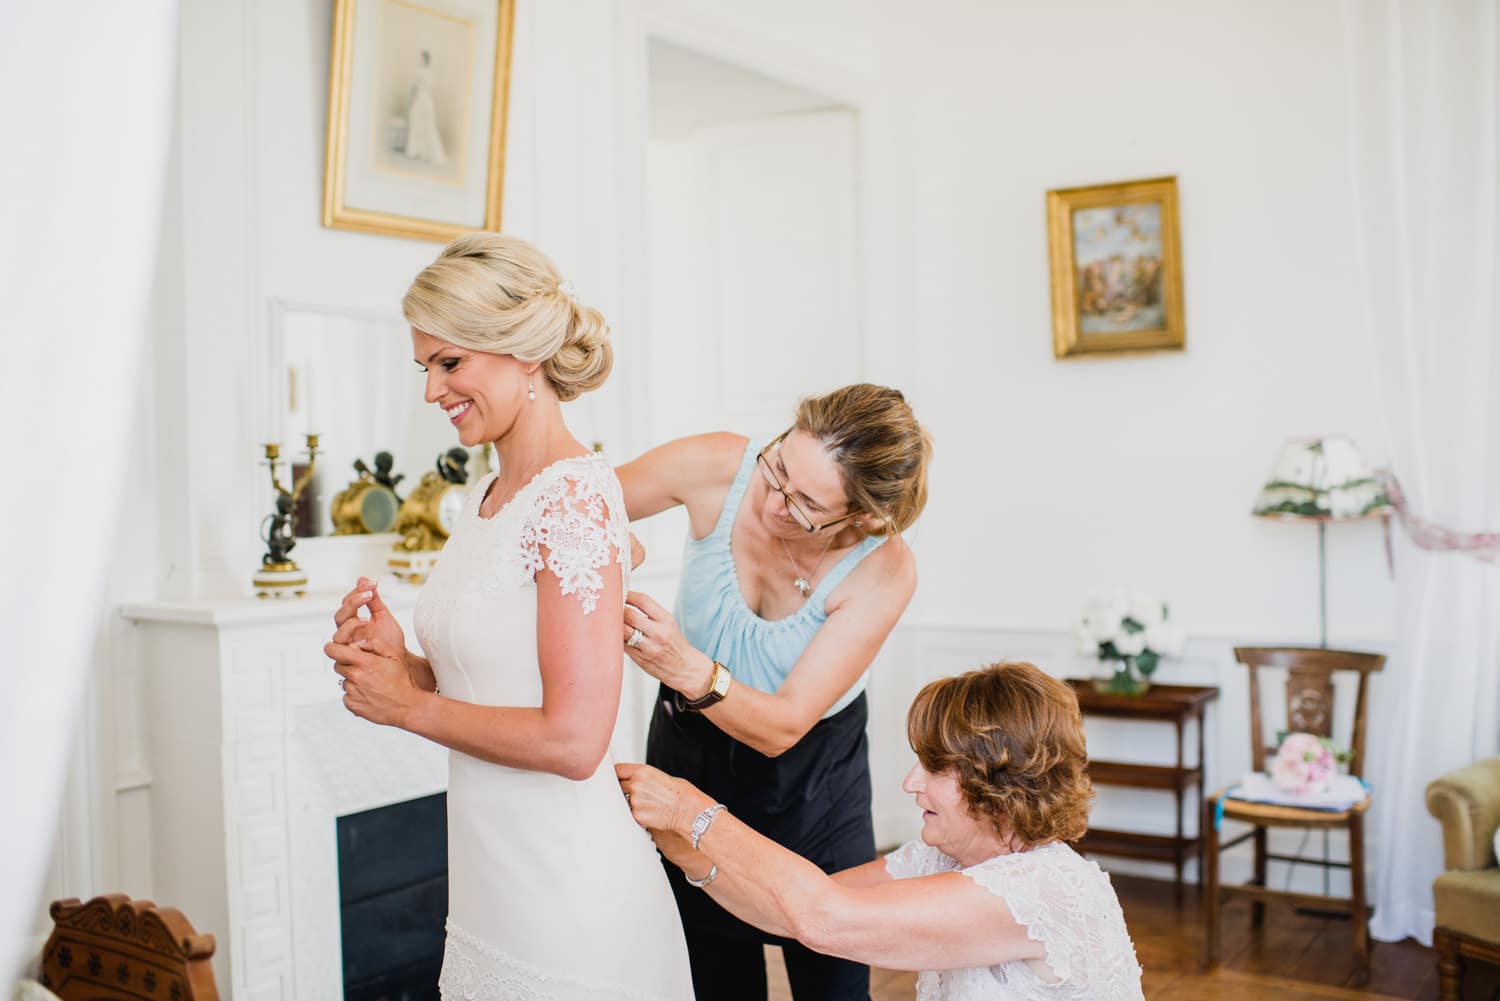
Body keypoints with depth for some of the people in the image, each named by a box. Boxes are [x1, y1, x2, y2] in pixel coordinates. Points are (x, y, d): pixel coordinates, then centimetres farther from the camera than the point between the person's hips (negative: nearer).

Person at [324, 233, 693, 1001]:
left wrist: (407, 705, -12)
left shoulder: (576, 494, -19)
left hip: (566, 904, -8)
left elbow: (572, 741, -23)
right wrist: (401, 660, -3)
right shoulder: (486, 497, 7)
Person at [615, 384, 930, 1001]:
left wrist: (688, 669, -46)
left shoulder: (884, 570, -27)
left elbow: (781, 728, -28)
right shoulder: (719, 468, -23)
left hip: (810, 773, -1)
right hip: (690, 752, 2)